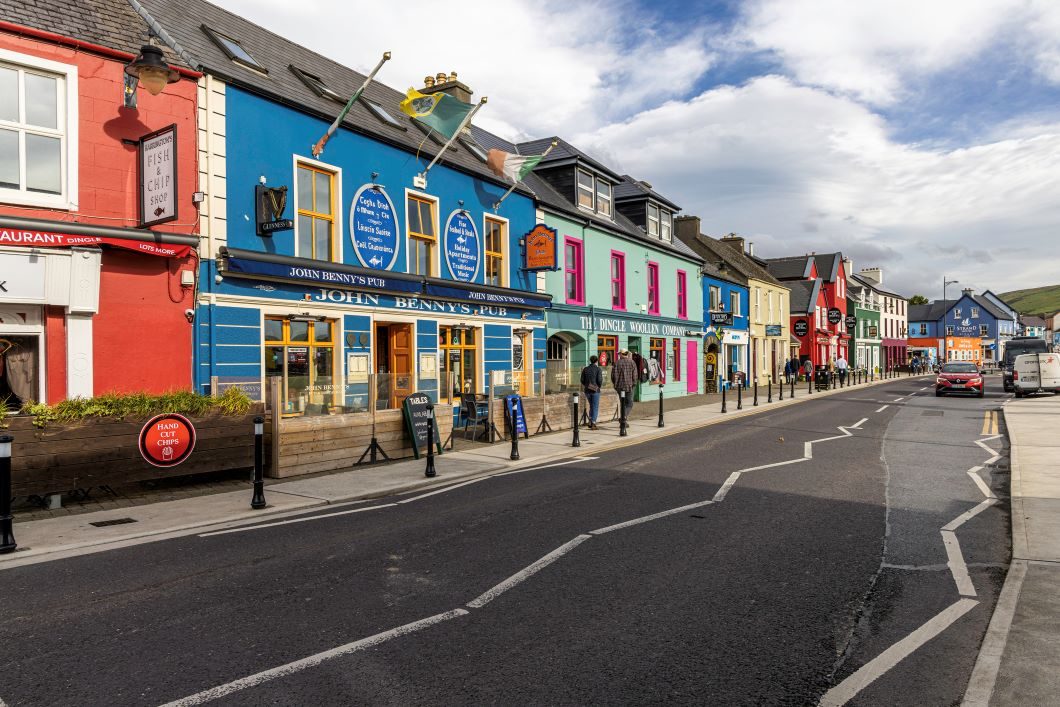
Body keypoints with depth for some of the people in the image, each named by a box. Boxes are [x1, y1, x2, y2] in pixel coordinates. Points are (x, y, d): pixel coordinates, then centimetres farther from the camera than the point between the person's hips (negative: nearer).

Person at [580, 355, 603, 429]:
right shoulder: (598, 369, -8)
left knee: (591, 406, 20)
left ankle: (590, 421, 11)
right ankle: (593, 423, -3)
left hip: (587, 390, 4)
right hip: (595, 390, -4)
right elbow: (600, 380, -14)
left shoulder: (585, 369, 3)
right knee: (595, 407, 4)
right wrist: (599, 386, 5)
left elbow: (582, 380, 3)